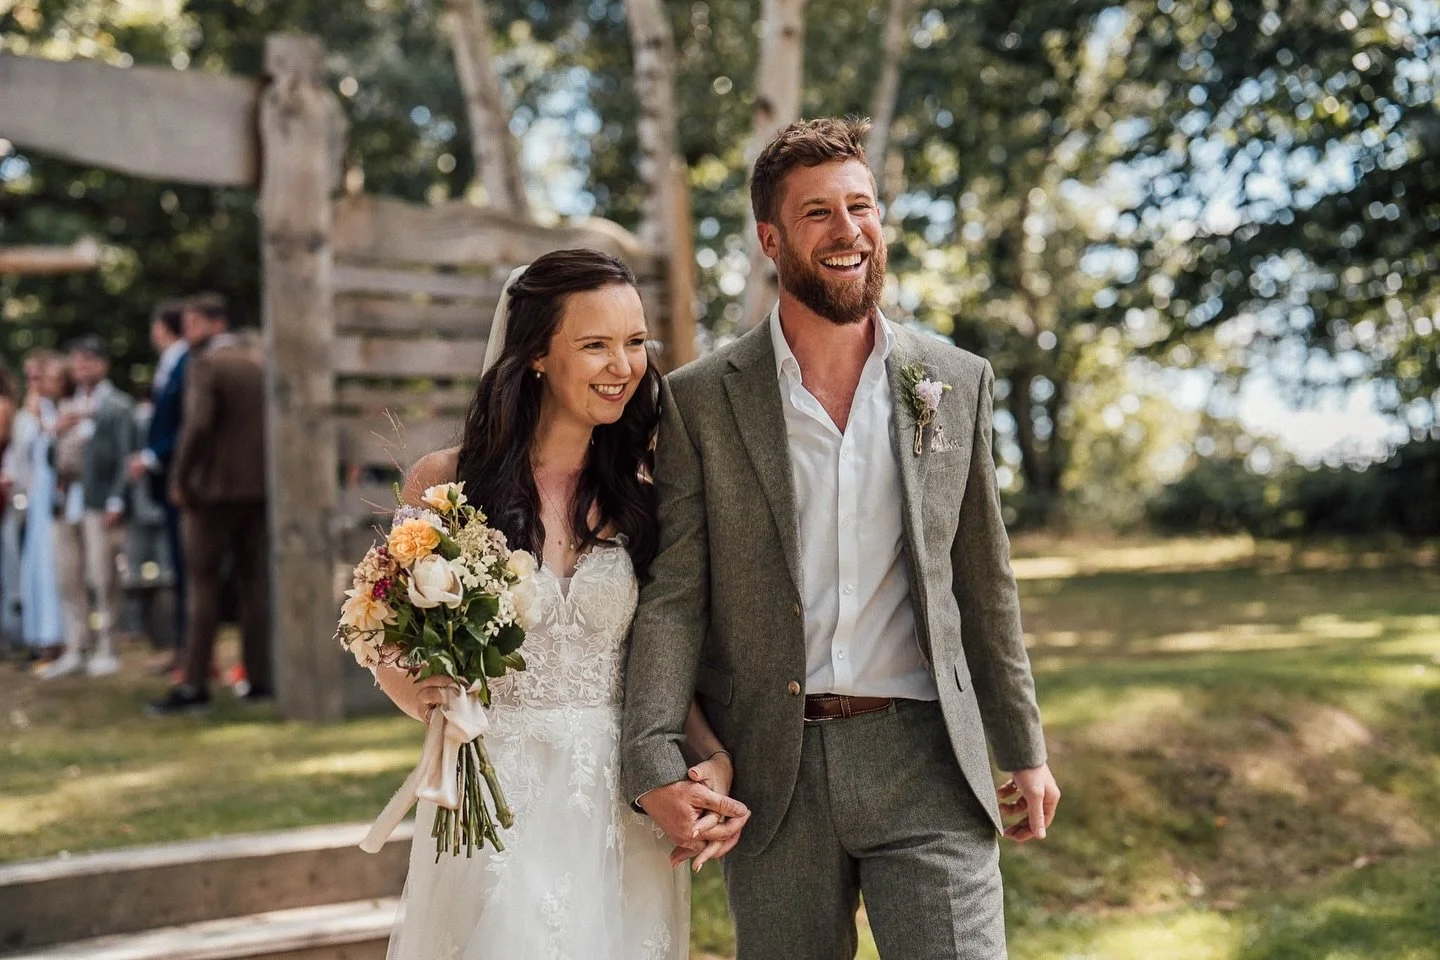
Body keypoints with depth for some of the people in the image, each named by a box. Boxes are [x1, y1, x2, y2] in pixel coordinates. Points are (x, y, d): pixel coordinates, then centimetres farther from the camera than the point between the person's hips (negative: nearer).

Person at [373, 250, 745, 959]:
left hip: (622, 812, 2)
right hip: (491, 807, -2)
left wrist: (715, 759, -11)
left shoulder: (639, 503, 4)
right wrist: (426, 698, -17)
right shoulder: (447, 482, -2)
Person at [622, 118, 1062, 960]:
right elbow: (673, 595, -3)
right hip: (775, 776, 0)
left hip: (926, 763, 1)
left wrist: (1025, 749, 12)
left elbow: (985, 584, 11)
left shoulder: (958, 383, 6)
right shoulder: (701, 401, 0)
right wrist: (654, 757, -15)